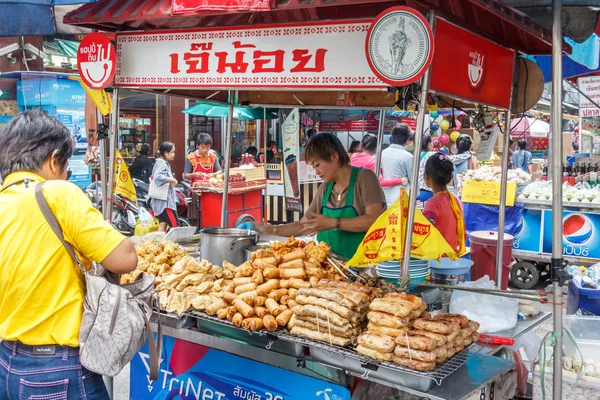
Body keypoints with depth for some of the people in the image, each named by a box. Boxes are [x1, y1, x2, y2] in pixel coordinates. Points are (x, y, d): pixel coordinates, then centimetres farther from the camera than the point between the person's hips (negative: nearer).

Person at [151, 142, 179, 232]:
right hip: (165, 201, -10)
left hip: (163, 201, 10)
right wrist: (171, 180, -24)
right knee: (175, 226, -8)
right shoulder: (162, 164, -14)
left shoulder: (165, 164, 16)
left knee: (163, 224, 9)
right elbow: (157, 177, -31)